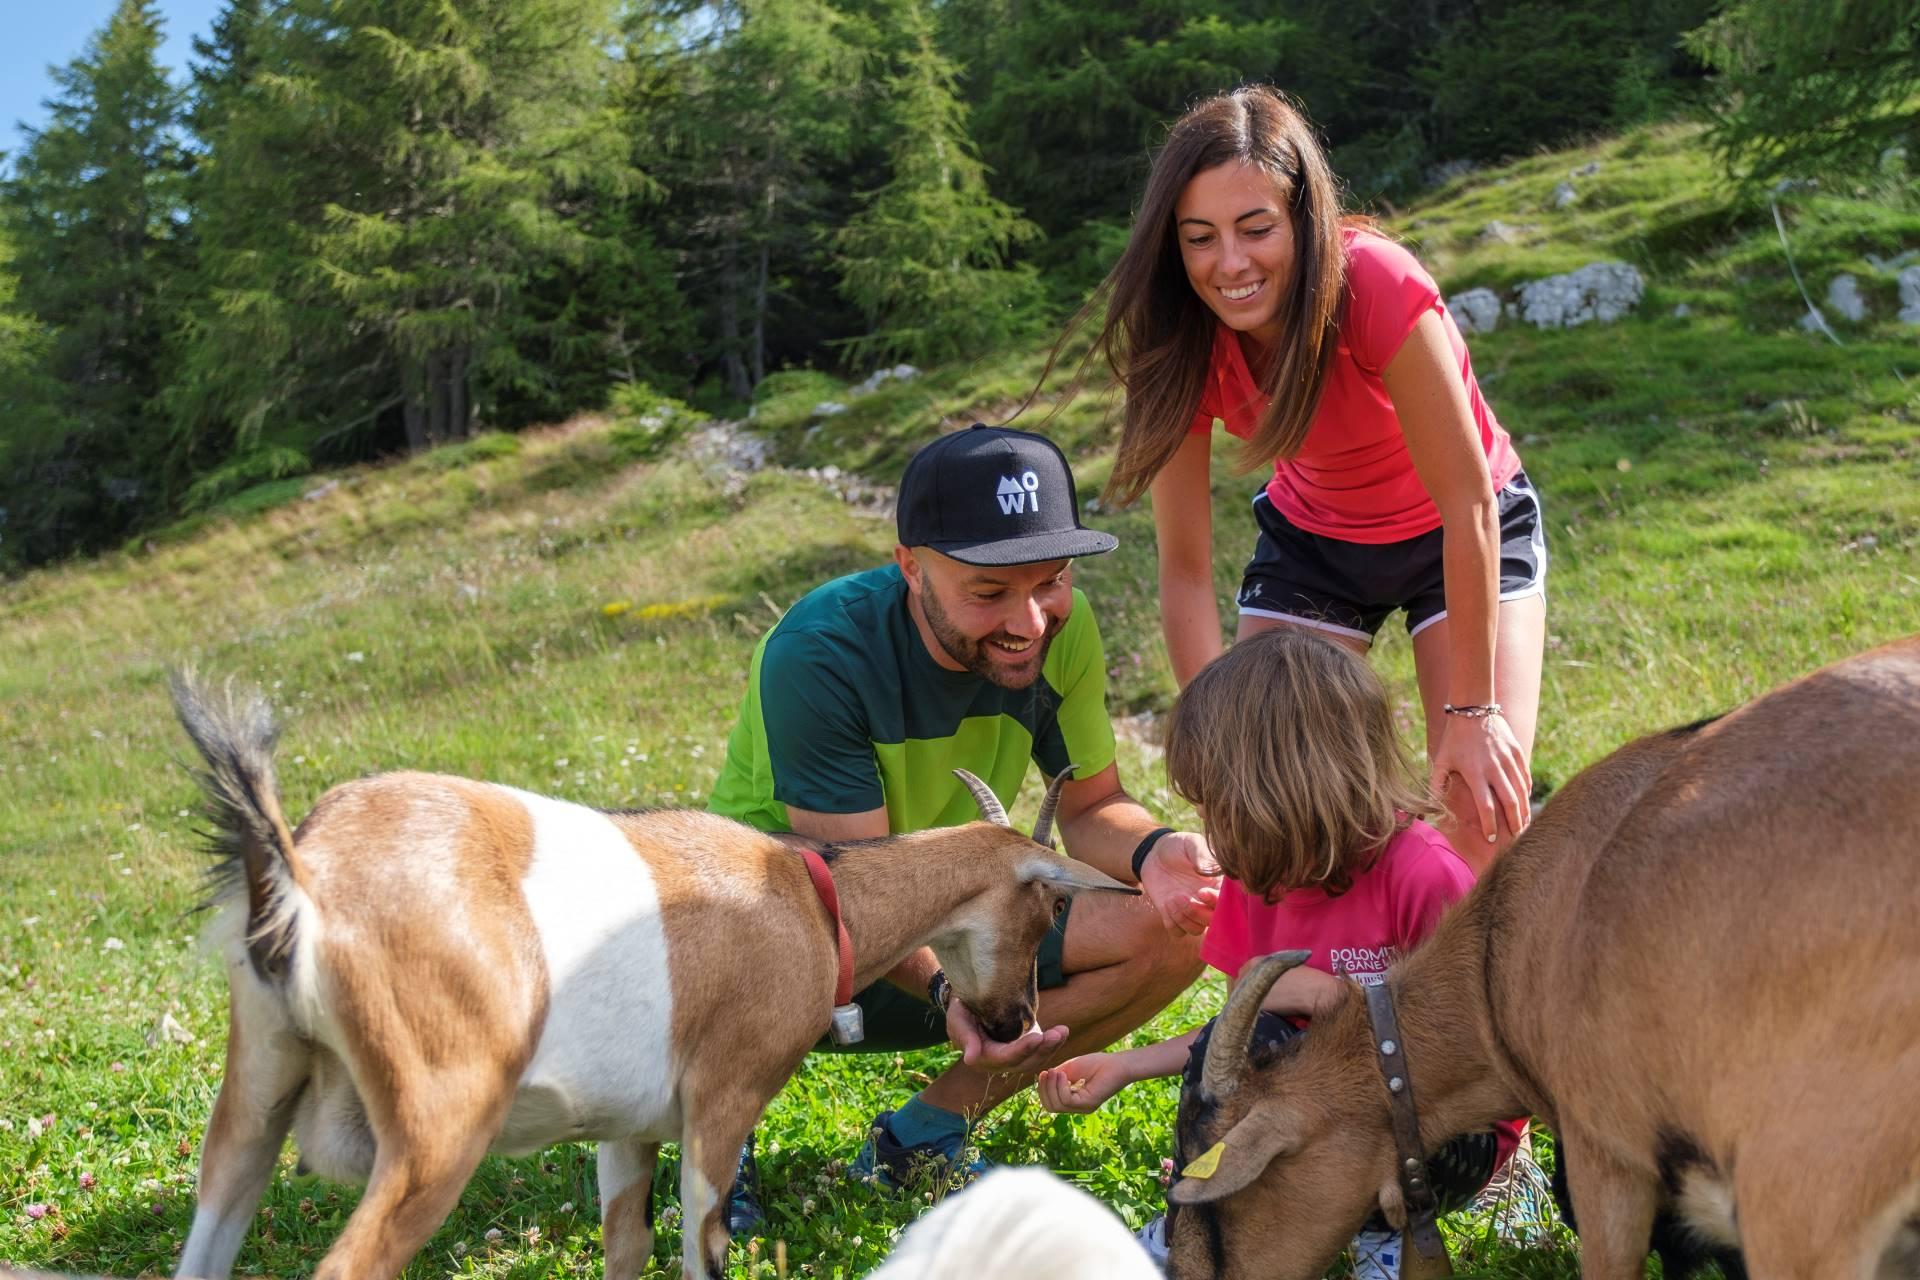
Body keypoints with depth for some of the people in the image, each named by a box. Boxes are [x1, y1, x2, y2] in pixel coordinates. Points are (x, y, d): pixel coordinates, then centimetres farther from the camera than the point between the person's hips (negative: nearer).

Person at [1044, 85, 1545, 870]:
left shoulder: (1375, 287, -34)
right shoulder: (1185, 343, -22)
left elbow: (1469, 508, -27)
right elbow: (1186, 571, -17)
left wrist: (1473, 709, -25)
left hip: (1460, 535, -3)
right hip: (1312, 541, 3)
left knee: (1487, 805, -15)